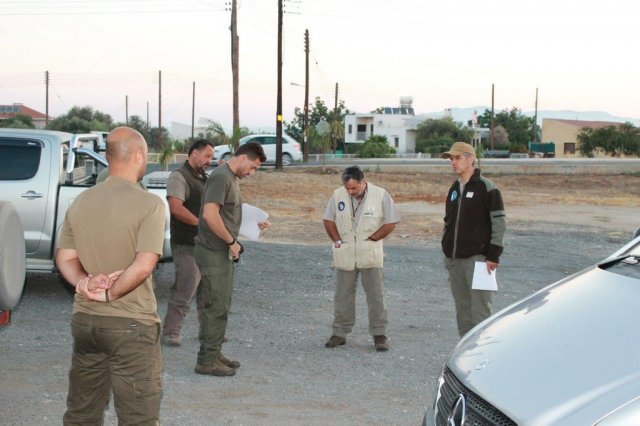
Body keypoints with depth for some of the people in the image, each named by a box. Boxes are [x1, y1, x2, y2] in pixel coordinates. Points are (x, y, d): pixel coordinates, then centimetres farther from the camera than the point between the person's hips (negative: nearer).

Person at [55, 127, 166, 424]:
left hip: (84, 318, 6)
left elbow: (65, 258, 6)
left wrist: (84, 282, -9)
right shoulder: (148, 204, -13)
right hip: (130, 322, -6)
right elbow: (143, 265, -21)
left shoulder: (81, 202, 7)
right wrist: (109, 294, -11)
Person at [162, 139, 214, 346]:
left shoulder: (204, 178, 18)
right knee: (185, 290, -9)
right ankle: (170, 333, -1)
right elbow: (176, 207, -22)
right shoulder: (179, 176, -10)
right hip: (186, 244, -9)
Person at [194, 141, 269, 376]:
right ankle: (207, 360, 1)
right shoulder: (221, 177, -16)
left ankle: (214, 353, 24)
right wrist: (232, 241, -17)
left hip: (223, 253, 10)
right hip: (213, 253, -10)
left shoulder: (232, 178, 15)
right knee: (215, 306, -5)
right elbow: (210, 215, -25)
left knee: (220, 305, 15)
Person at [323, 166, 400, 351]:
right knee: (343, 296, 9)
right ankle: (340, 333, 18)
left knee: (376, 295, -1)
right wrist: (337, 241, -2)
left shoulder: (380, 195, -9)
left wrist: (371, 239, -10)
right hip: (345, 255, 2)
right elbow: (328, 220, 8)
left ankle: (379, 334, 6)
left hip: (370, 255, -2)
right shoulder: (338, 195, -1)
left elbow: (390, 223, -6)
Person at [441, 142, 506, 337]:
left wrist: (493, 255, -14)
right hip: (455, 261, 7)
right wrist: (447, 252, 17)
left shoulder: (486, 188, -6)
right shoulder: (454, 189, 16)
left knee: (480, 308, -9)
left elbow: (499, 223, -9)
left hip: (477, 259, -7)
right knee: (462, 309, 10)